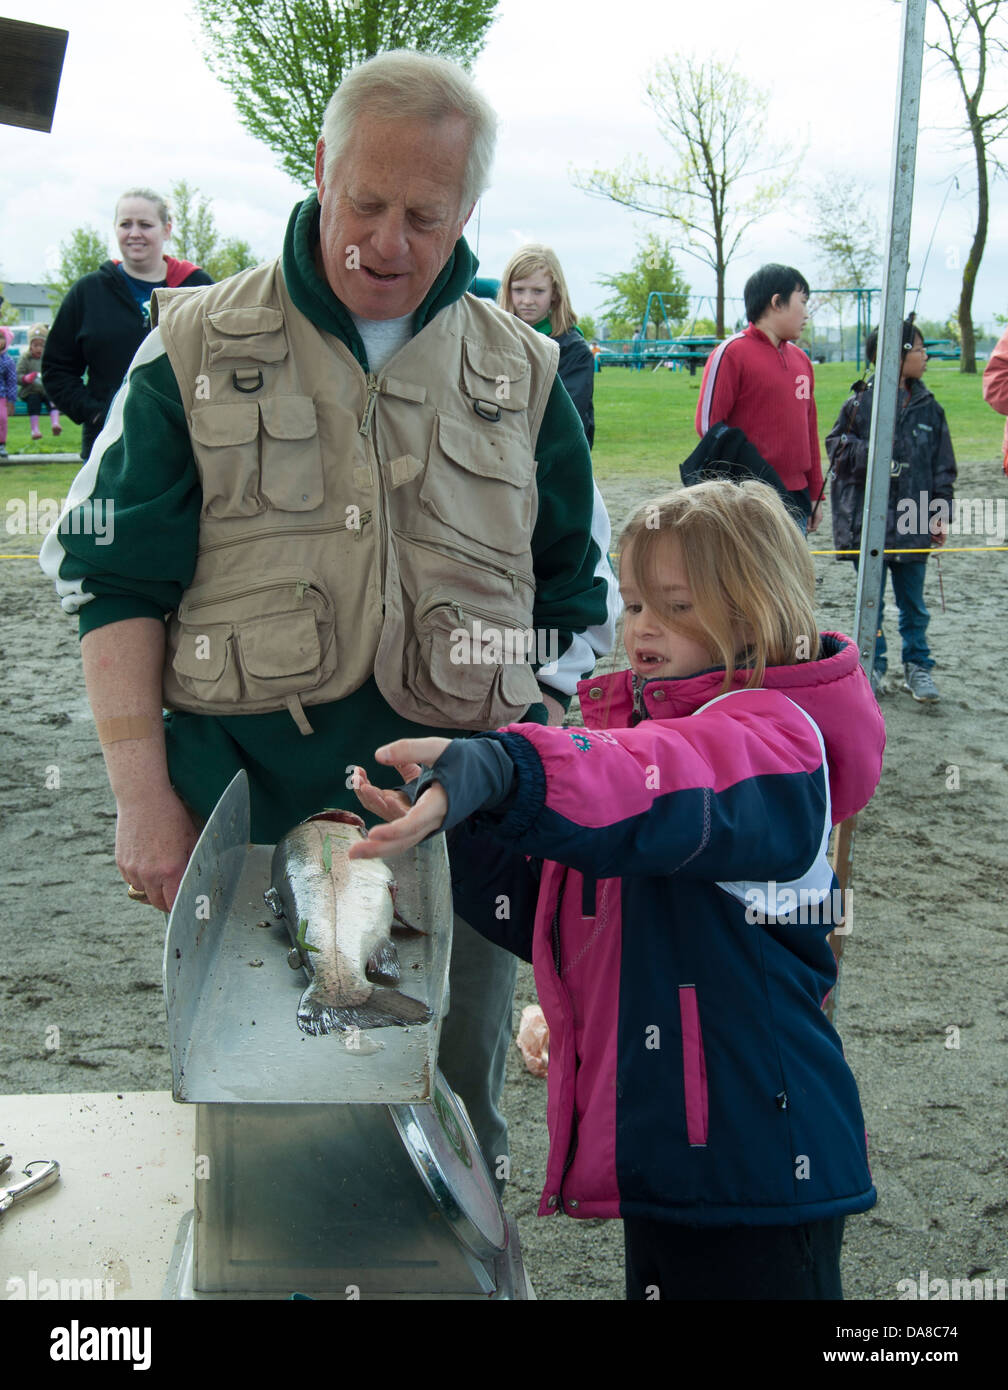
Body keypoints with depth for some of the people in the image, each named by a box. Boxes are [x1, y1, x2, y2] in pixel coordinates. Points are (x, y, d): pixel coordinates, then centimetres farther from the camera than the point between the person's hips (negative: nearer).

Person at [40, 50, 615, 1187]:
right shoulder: (196, 348, 2)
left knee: (454, 1127, 14)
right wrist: (144, 795, -5)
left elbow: (572, 594, 13)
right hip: (244, 815, -1)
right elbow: (109, 579, 1)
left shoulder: (522, 375, 7)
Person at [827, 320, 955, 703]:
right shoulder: (860, 403, -4)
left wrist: (941, 514, 3)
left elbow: (943, 467, 9)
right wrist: (868, 453, -17)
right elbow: (835, 444, 1)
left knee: (913, 602, 9)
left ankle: (917, 667, 21)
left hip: (912, 522, 2)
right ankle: (874, 668, 21)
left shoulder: (928, 408, 6)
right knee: (871, 600, 9)